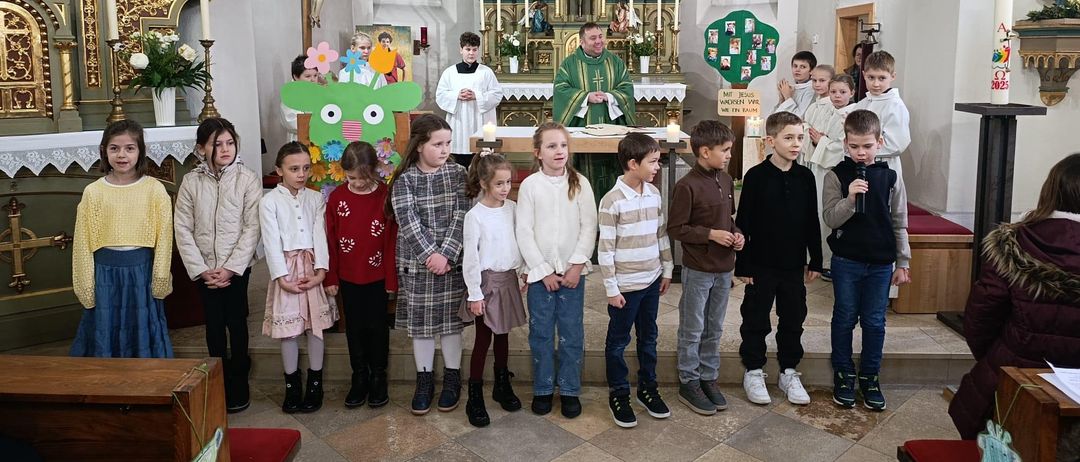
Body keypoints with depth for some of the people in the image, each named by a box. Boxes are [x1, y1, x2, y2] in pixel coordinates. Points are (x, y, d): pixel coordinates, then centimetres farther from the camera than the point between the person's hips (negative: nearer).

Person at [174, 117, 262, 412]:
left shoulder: (247, 180, -8)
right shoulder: (191, 181, -2)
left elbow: (252, 228, -10)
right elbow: (183, 229, -2)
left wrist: (230, 268, -14)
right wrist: (201, 269, -9)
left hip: (237, 267, -2)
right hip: (204, 269, 2)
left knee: (237, 324, 6)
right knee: (214, 326, 10)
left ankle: (239, 385, 19)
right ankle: (219, 384, 23)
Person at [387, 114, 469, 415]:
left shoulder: (457, 173, 0)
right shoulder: (404, 179, -3)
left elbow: (461, 216, -7)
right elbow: (407, 221, -11)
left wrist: (445, 254, -16)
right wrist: (429, 255, -18)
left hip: (452, 260, 0)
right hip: (416, 262, 0)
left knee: (450, 320, 8)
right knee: (420, 322, 8)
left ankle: (452, 379, 24)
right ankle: (424, 381, 22)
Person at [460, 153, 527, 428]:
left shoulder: (511, 208, 2)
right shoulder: (475, 216, -14)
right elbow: (470, 258, -13)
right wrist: (475, 294, -13)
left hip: (508, 278, 5)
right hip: (487, 280, -5)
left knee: (503, 334, 16)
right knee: (483, 338, 0)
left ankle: (502, 386, 31)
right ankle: (475, 398, 9)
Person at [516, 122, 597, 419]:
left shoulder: (580, 183, -1)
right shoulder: (530, 185, -3)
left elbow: (589, 226, -2)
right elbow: (524, 231, -5)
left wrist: (577, 265, -10)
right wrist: (544, 270, -9)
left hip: (573, 270, 1)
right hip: (540, 271, -1)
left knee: (572, 333, 5)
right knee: (541, 332, 7)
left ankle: (570, 390, 18)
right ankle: (543, 389, 21)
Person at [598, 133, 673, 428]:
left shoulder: (654, 193, 2)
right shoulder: (612, 201, -17)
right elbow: (605, 249, -14)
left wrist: (667, 270, 13)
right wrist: (611, 288, -13)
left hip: (651, 281, 6)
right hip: (625, 285, -6)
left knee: (648, 337, 18)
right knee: (618, 341, 9)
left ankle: (648, 388, 34)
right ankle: (618, 395, 23)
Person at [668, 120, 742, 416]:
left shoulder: (726, 180, 6)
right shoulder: (688, 186, -16)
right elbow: (675, 228, -14)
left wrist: (737, 234, 0)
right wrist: (710, 234, -20)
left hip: (723, 268, 7)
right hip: (698, 269, -7)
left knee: (714, 329, 16)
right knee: (692, 330, 6)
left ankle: (709, 378, 29)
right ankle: (689, 383, 19)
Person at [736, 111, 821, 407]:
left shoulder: (805, 177, 1)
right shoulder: (756, 176, -10)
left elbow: (812, 222, 8)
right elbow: (743, 223, -8)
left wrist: (815, 261, 7)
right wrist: (742, 265, -9)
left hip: (794, 265, 4)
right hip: (761, 265, -4)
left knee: (793, 320, 12)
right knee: (756, 320, 7)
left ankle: (789, 373, 27)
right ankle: (753, 372, 22)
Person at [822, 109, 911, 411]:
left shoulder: (891, 178, 1)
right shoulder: (836, 176, -4)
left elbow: (900, 224, 6)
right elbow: (830, 219, -9)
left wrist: (902, 263, 5)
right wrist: (850, 198, -26)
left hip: (881, 262, 2)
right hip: (846, 260, -1)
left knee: (874, 321, 9)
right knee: (844, 318, 9)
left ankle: (870, 377, 23)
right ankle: (843, 375, 22)